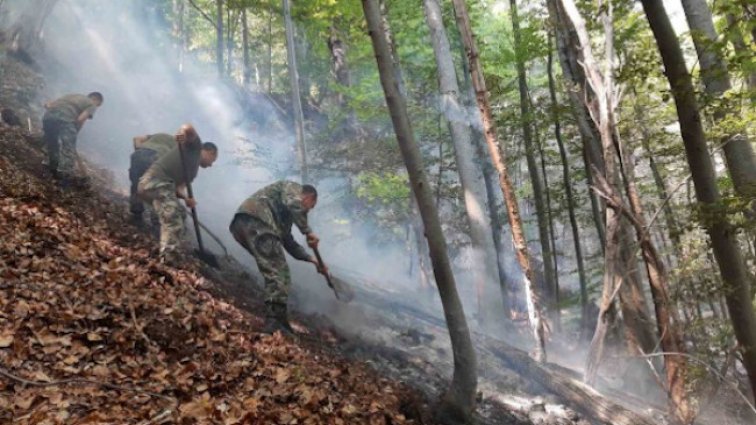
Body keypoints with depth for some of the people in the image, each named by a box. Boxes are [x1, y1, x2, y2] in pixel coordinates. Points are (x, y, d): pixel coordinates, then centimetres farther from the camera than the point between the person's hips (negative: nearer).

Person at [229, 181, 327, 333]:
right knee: (278, 272, -13)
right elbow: (294, 204, -10)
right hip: (255, 219, -10)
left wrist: (313, 260, 35)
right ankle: (275, 321, -22)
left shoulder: (285, 212, 38)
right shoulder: (293, 187, 15)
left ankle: (277, 319, 12)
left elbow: (288, 242, 38)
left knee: (274, 270, 15)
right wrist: (308, 232, -8)